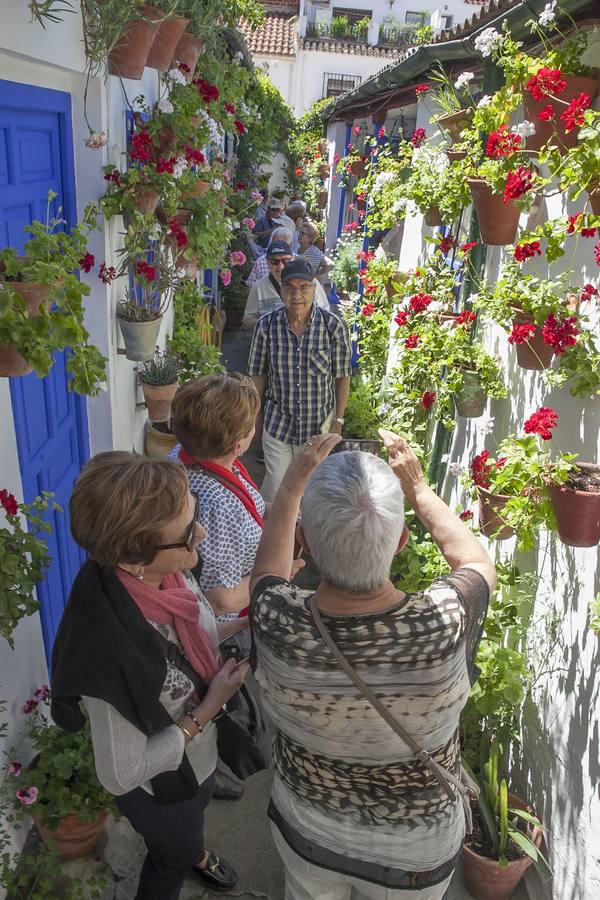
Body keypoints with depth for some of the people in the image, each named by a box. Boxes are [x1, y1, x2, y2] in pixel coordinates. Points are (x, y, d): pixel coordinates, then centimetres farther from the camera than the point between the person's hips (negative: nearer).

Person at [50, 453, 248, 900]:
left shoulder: (168, 571, -25)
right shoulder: (112, 653, -44)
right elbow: (122, 774, -28)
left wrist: (244, 626, -17)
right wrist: (210, 707, -26)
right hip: (160, 785, -6)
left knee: (190, 824, 38)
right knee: (173, 857, 28)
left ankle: (192, 852, 69)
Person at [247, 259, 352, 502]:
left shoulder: (334, 326, -14)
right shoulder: (266, 325, -11)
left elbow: (342, 376, -5)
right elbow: (258, 375, -1)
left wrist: (338, 419, -3)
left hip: (319, 423, 0)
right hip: (277, 422, 0)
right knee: (275, 485, 8)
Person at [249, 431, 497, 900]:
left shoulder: (276, 624, -35)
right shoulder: (446, 624, -38)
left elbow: (267, 568, -8)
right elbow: (478, 563, -11)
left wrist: (292, 487, -5)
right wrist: (418, 488, -4)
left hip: (306, 828, 1)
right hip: (415, 850, 0)